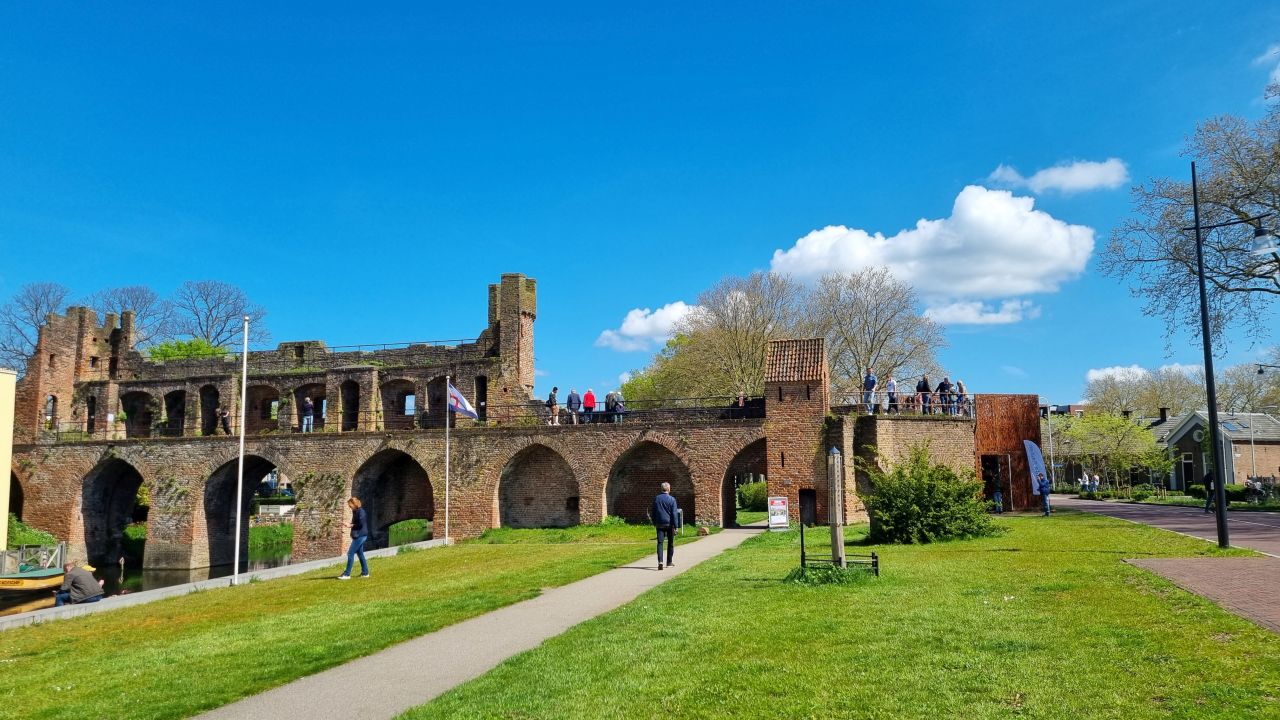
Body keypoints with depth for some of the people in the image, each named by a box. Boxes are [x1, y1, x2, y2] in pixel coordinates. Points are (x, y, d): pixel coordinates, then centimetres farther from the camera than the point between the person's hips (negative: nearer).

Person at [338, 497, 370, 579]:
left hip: (360, 535, -10)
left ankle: (347, 574, -8)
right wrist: (348, 525, 2)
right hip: (358, 536, 10)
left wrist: (350, 525, -13)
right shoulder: (355, 512, 13)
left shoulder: (360, 512, -15)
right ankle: (365, 572, 19)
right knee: (360, 554, 13)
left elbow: (361, 524, -21)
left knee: (350, 553, -10)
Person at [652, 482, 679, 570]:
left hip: (659, 524, 2)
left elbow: (653, 512, 11)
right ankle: (669, 562, 20)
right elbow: (674, 514, -9)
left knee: (660, 542, -2)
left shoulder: (656, 499, 4)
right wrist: (675, 526, -6)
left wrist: (654, 523, 21)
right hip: (669, 524, -2)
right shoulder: (672, 499, -7)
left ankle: (660, 561, -20)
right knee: (670, 543, 12)